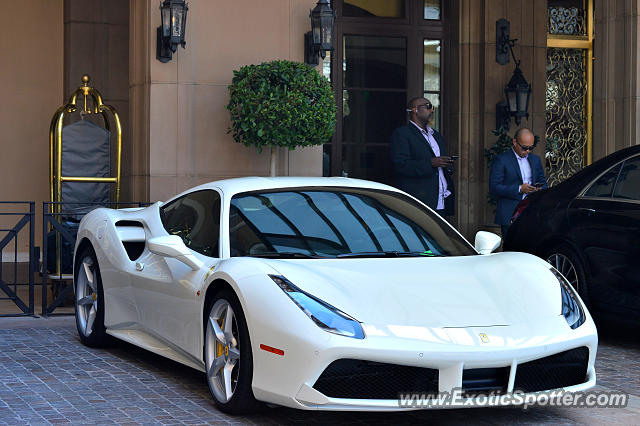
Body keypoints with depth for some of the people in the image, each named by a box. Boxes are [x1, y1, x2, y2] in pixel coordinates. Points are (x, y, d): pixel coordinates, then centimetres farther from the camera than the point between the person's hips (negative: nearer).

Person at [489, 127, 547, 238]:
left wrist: (540, 189, -1)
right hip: (510, 216, -5)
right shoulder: (501, 160, -3)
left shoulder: (535, 159, 17)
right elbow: (494, 188, -9)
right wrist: (519, 189, -17)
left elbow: (543, 182, 24)